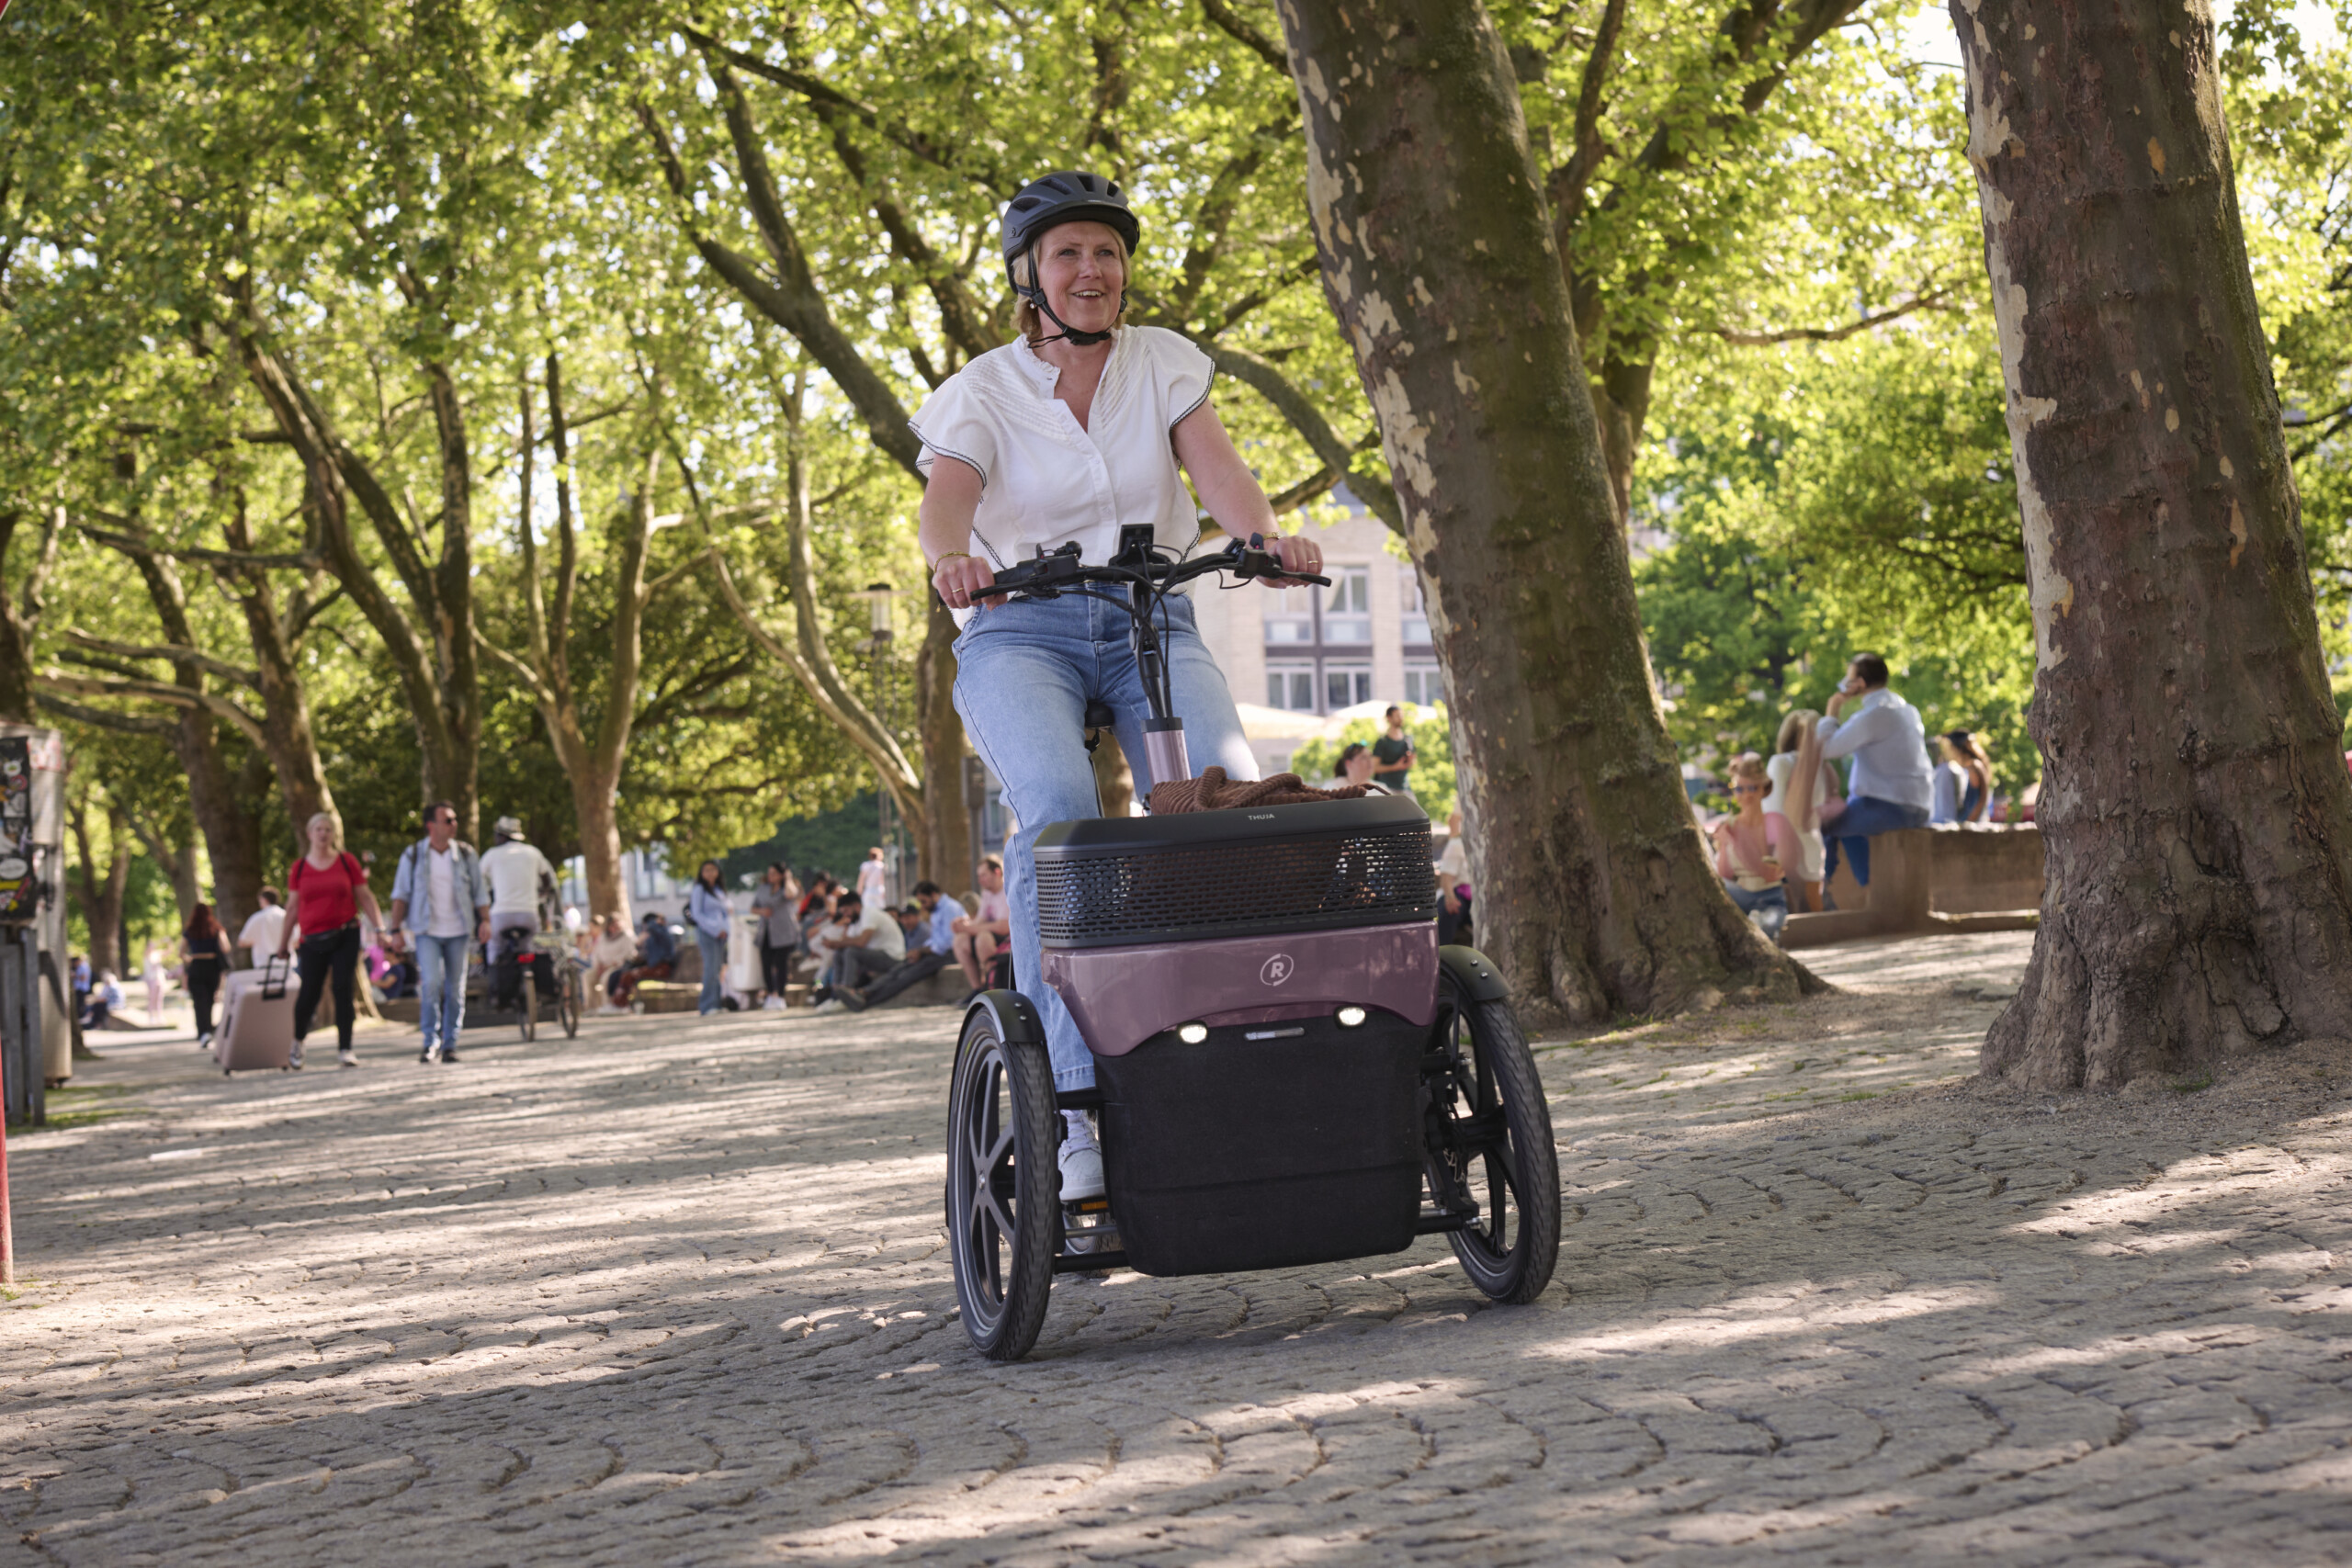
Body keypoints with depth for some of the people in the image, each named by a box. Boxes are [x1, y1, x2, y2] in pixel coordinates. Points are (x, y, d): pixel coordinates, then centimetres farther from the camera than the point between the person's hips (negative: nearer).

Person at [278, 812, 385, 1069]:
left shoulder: (347, 861, 4)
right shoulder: (299, 868, 6)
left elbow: (365, 897, 7)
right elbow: (293, 907, 11)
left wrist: (380, 928, 0)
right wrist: (283, 942, 12)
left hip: (346, 935, 0)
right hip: (313, 939, 1)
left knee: (342, 988, -7)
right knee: (309, 993, 2)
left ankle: (345, 1048, -1)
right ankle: (297, 1043, 27)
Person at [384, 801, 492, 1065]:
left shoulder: (466, 854, 6)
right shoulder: (412, 856, 2)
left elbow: (480, 891, 9)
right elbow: (401, 894, 6)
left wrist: (485, 920, -3)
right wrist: (395, 928, 0)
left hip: (459, 932, 2)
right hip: (428, 931, -2)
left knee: (455, 989, 2)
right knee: (431, 983, -17)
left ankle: (449, 1045, 10)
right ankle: (431, 1041, -9)